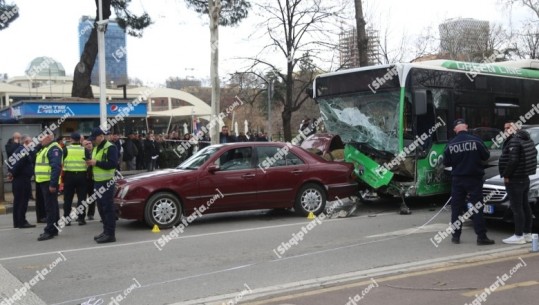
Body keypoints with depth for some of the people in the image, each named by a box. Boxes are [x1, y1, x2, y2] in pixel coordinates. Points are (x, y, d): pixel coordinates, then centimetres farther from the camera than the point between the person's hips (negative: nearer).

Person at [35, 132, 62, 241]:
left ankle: (50, 230, -6)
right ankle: (54, 229, 21)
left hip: (49, 182, -10)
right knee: (51, 206, 14)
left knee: (50, 207, -8)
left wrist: (53, 183, -27)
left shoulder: (54, 148, -14)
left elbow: (56, 167, -23)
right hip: (44, 182, 10)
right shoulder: (45, 148, 19)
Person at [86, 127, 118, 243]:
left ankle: (110, 234, -4)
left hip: (107, 182, -9)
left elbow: (113, 164, -21)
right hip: (98, 181, 9)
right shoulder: (96, 148, 17)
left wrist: (96, 163, -20)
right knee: (102, 207, 13)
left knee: (108, 207, -7)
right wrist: (90, 162, 4)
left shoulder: (110, 147, -11)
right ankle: (106, 231, 21)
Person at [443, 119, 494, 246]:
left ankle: (456, 236, 12)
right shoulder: (475, 140, -11)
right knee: (476, 207, 1)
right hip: (474, 178, -2)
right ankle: (481, 236, 0)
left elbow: (446, 162, 1)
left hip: (457, 179, 2)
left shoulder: (451, 144, -5)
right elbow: (486, 156, -4)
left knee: (456, 208, 10)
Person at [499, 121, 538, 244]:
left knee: (516, 208, -5)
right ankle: (527, 234, 23)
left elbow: (513, 161, -26)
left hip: (514, 180, -10)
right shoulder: (527, 139, 11)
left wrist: (506, 175, -15)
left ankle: (519, 236, -2)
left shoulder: (514, 141, -18)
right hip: (525, 178, 10)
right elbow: (534, 153, 19)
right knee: (525, 206, 15)